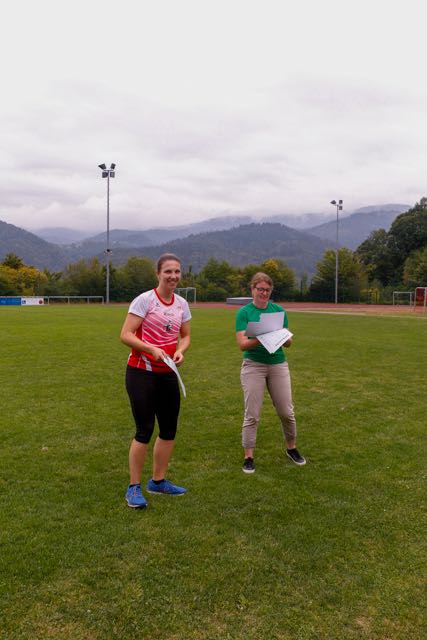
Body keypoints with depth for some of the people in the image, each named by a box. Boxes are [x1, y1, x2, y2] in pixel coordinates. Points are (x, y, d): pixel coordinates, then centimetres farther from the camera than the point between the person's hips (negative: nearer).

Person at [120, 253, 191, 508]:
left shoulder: (182, 304, 7)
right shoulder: (145, 300, -12)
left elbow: (185, 335, 14)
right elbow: (126, 335, -15)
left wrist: (180, 351, -7)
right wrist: (152, 349, -27)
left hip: (168, 373, 7)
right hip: (141, 372, -6)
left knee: (169, 429, 12)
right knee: (145, 429, -4)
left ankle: (158, 481, 30)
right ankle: (134, 488, 12)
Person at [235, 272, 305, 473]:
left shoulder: (279, 310, 6)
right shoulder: (244, 312, -3)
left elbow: (288, 342, 5)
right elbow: (242, 344, -12)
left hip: (278, 364, 3)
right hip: (253, 365, -3)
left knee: (286, 412, 8)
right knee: (252, 415, -1)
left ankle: (291, 448, 31)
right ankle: (248, 457, 13)